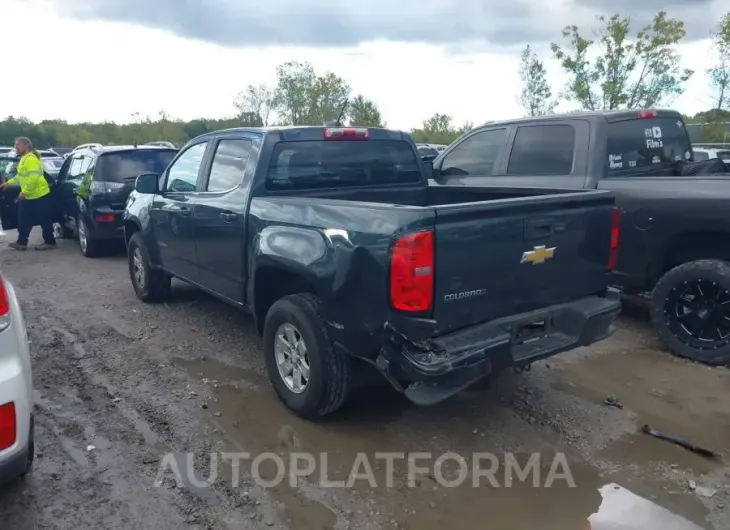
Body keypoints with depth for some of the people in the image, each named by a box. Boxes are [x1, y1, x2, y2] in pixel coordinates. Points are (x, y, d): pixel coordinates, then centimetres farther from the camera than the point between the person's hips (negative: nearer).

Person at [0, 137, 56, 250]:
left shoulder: (31, 159, -18)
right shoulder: (23, 159, 15)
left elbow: (33, 178, -26)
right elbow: (20, 176, 26)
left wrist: (24, 192, -23)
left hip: (40, 195, -11)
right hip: (29, 197, 11)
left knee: (45, 221, -1)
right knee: (23, 220, 12)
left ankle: (50, 242, 8)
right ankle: (21, 242, 18)